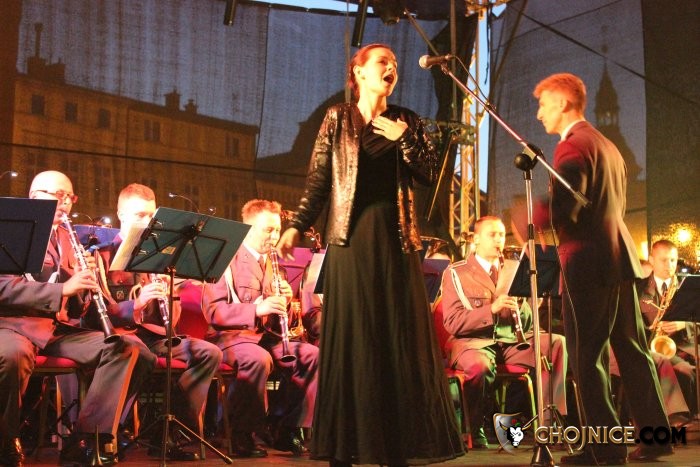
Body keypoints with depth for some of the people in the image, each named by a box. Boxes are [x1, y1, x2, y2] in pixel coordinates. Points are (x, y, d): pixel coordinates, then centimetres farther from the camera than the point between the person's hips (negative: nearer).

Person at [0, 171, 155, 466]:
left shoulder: (65, 238, 18)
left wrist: (83, 283, -7)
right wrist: (62, 288, -24)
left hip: (59, 328, 6)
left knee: (130, 349, -14)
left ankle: (86, 440, -14)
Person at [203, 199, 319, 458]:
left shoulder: (272, 264, 17)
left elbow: (281, 321, 20)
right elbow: (213, 311, -16)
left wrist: (284, 301, -4)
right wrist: (257, 308, -27)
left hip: (266, 336, 7)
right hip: (231, 335, -6)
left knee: (312, 355, -15)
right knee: (259, 358, -37)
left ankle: (286, 429, -6)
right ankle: (242, 435, -20)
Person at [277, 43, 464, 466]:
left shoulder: (406, 121, 12)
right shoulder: (338, 118, 6)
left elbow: (431, 173, 4)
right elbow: (318, 178, 3)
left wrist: (404, 139, -7)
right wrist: (297, 226, -5)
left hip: (395, 237, 3)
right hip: (352, 237, -2)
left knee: (400, 338, 2)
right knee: (351, 338, -1)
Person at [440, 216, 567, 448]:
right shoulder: (456, 273, 2)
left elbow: (526, 324, 14)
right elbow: (452, 322, -10)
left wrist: (519, 305, -9)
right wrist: (492, 309, -21)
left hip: (511, 342, 5)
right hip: (473, 342, -5)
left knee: (558, 343, -16)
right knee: (480, 365, -38)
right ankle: (475, 429, -13)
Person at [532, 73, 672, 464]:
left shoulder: (573, 145, -10)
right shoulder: (608, 145, 18)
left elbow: (564, 210, -20)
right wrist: (555, 222, 22)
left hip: (589, 262, -9)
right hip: (620, 257, 9)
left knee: (588, 356, -3)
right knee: (633, 351, 13)